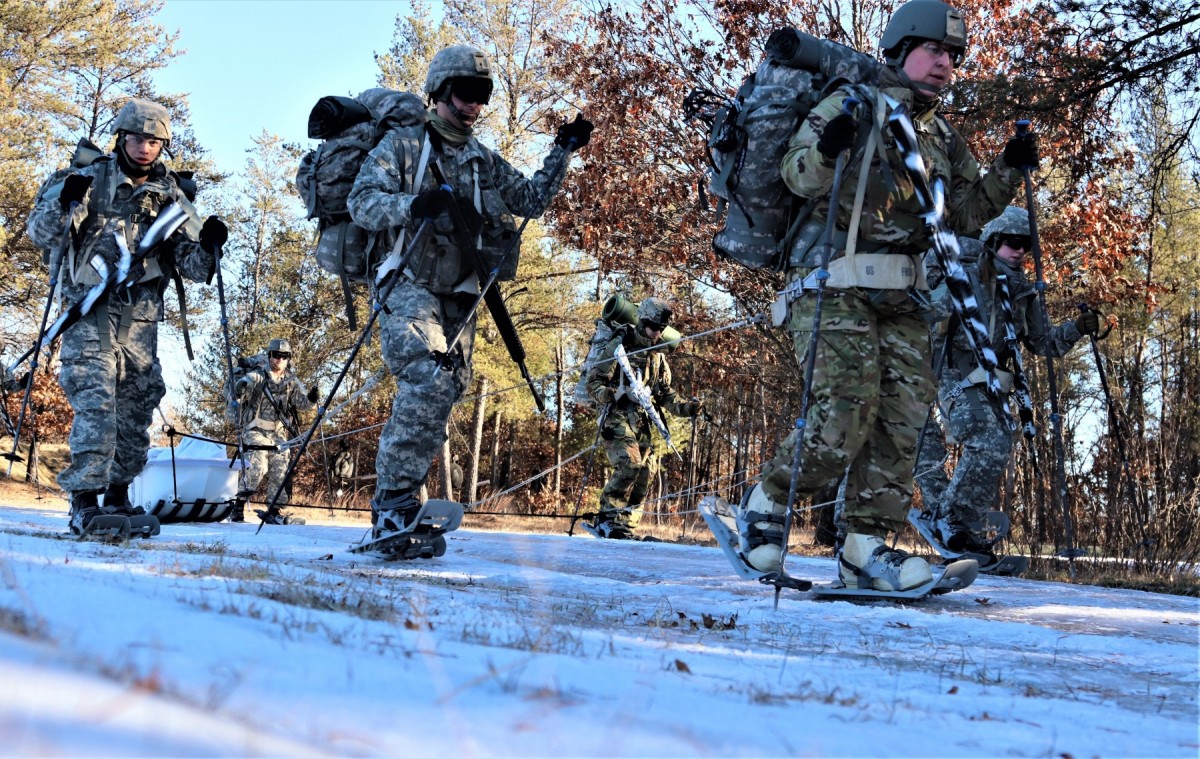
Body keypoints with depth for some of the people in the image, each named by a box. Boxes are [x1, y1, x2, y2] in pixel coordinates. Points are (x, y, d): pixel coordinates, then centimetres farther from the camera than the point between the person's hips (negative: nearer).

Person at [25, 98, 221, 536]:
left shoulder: (171, 196, 8)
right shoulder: (90, 181, 1)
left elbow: (193, 268, 7)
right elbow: (40, 234, -4)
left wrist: (208, 247, -16)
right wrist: (65, 203, -23)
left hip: (140, 319, 4)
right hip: (91, 310, -4)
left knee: (137, 407, 7)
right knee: (95, 399, -17)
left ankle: (118, 496, 20)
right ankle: (85, 500, -20)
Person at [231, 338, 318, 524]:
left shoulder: (292, 381, 8)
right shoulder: (258, 376, -5)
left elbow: (301, 403, 3)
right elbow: (245, 383, -21)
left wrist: (310, 399, -20)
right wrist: (240, 388, -45)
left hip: (279, 433, 5)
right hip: (256, 430, -5)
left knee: (279, 471, 3)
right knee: (256, 467, -19)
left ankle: (274, 511, 12)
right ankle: (238, 506, -11)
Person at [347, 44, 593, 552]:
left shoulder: (485, 162, 21)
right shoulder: (402, 144, 4)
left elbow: (532, 200, 23)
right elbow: (362, 203, -7)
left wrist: (563, 152, 13)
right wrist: (412, 204, -26)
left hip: (460, 296, 6)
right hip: (410, 286, -6)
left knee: (446, 392, 1)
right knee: (429, 382, -26)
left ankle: (396, 509, 7)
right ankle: (394, 506, -28)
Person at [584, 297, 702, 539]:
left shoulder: (658, 355, 17)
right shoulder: (619, 346, -3)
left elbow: (665, 393, 21)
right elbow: (594, 380, -7)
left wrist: (684, 407, 3)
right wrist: (606, 394, -29)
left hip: (642, 420, 7)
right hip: (617, 416, -7)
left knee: (646, 470, -2)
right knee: (629, 464, -23)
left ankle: (625, 524, 6)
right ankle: (607, 519, -16)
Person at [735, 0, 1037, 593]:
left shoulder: (944, 139, 21)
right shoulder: (852, 106, 2)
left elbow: (966, 216, 18)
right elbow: (796, 174, -8)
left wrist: (1007, 173, 4)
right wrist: (825, 151, -29)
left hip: (902, 299, 6)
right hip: (835, 285, -6)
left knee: (902, 420, -6)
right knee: (844, 419, -16)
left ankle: (866, 547, -3)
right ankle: (764, 505, 5)